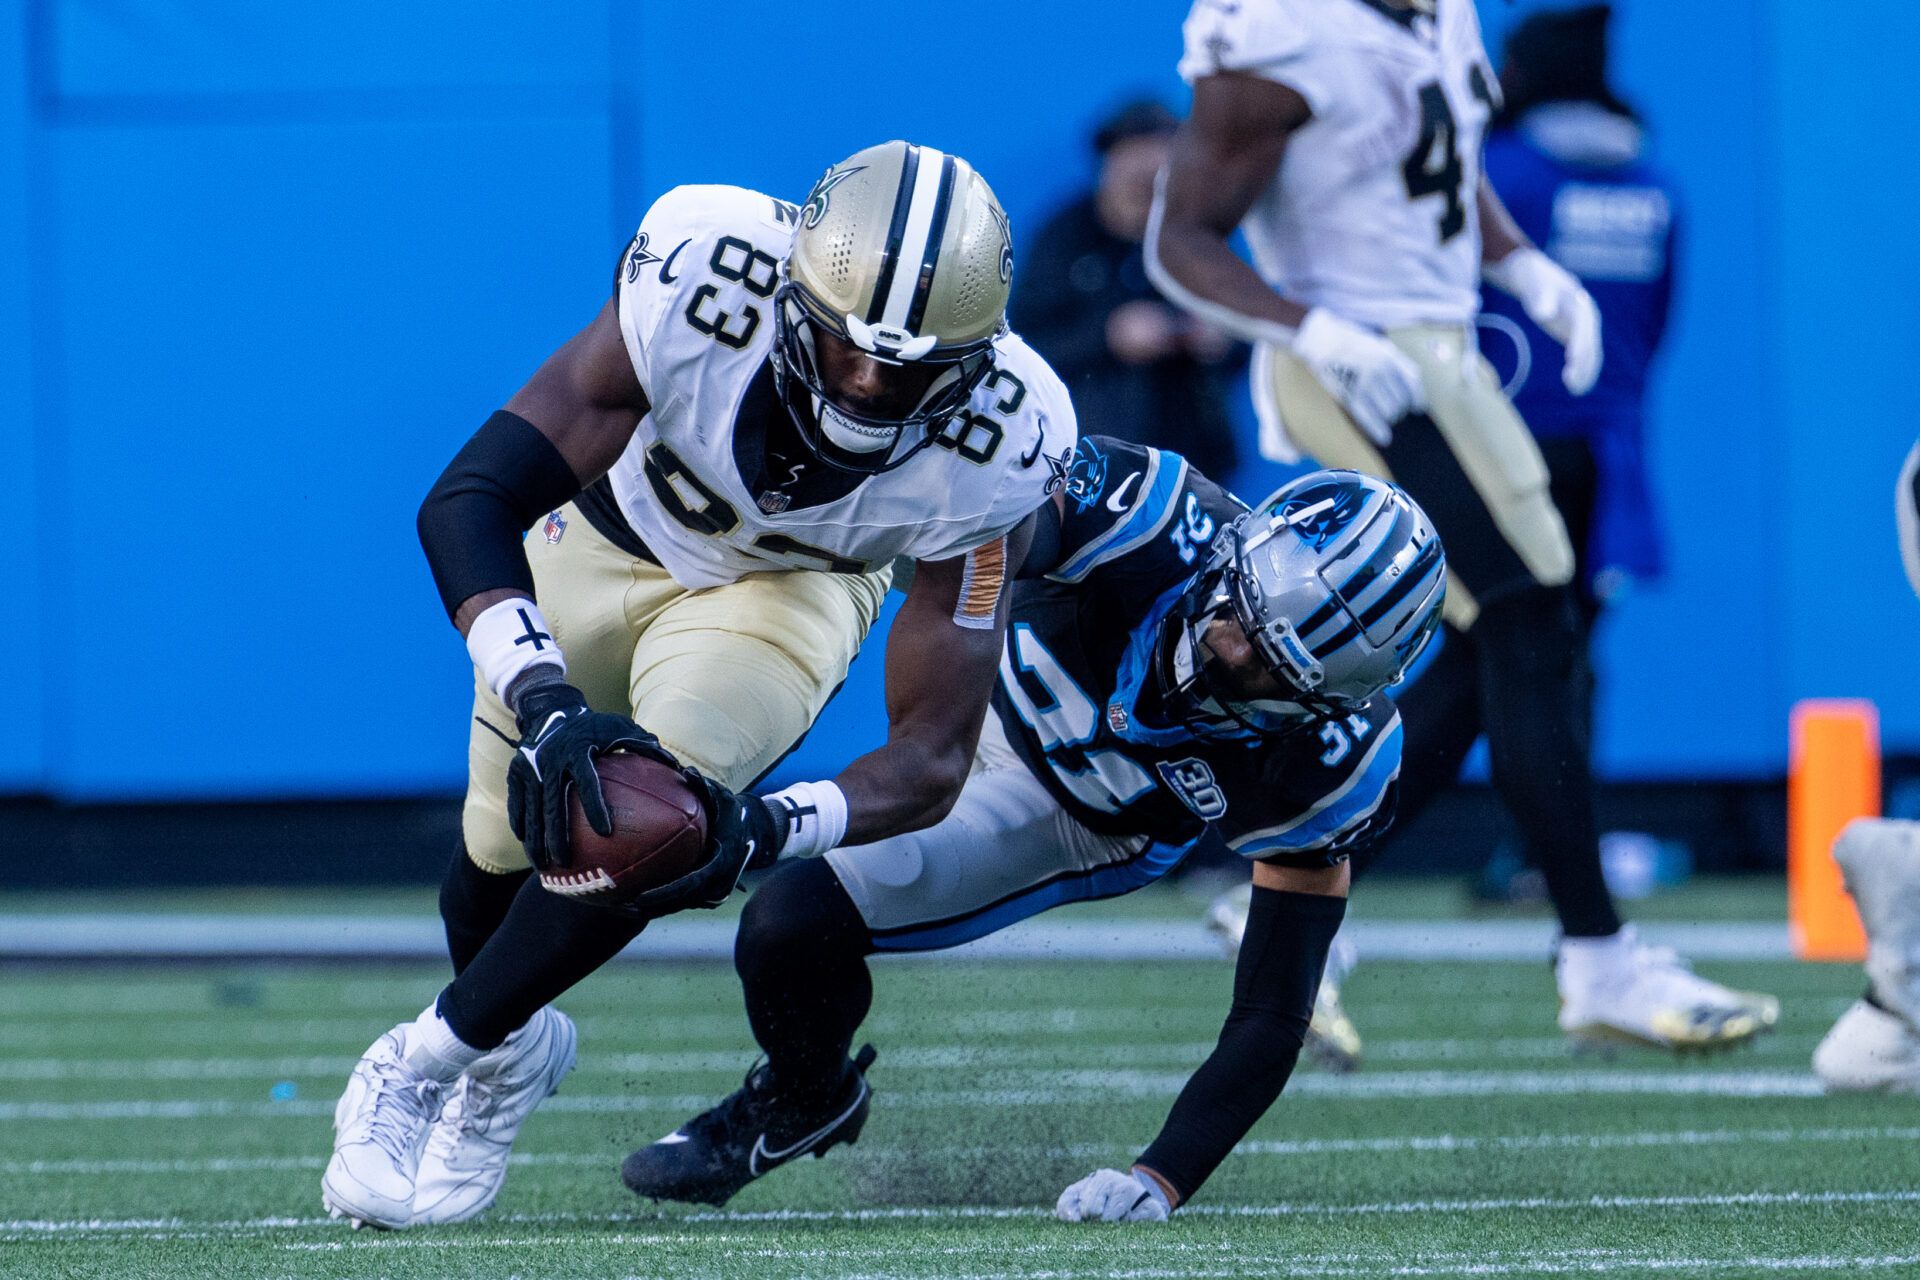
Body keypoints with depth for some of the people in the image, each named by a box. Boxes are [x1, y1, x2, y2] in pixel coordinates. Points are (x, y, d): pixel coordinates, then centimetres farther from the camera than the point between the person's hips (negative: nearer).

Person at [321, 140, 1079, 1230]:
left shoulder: (991, 452, -35)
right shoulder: (703, 279, -40)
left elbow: (932, 755, -30)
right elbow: (471, 502, -38)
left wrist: (770, 829, -49)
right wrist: (544, 699, -54)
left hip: (791, 586, 0)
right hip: (619, 524, 1)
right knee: (511, 844, 7)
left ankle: (429, 1058, 1)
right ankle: (509, 1047, 43)